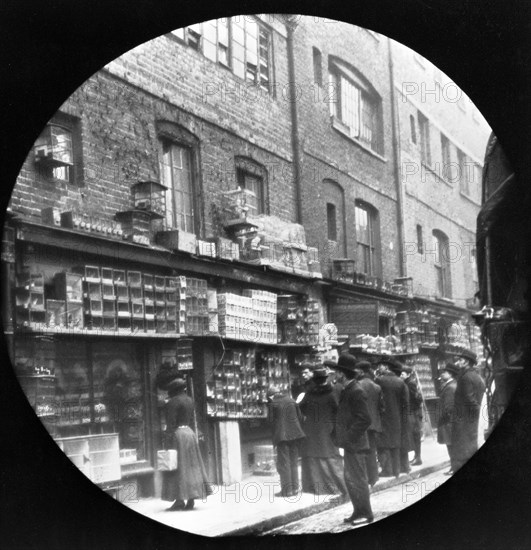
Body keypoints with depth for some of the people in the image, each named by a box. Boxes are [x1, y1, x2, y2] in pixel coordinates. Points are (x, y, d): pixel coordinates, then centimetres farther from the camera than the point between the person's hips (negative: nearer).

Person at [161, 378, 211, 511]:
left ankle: (180, 499, -4)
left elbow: (171, 423, -16)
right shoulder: (189, 400, 11)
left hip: (177, 434, -8)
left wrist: (168, 442, -15)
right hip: (190, 432, 8)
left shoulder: (172, 403, -13)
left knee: (177, 467, -3)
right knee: (191, 466, 9)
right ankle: (191, 499, 10)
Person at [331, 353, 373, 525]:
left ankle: (365, 514, 9)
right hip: (350, 443, 10)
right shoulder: (347, 391, 12)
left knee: (358, 479, -1)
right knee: (350, 478, 16)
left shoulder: (356, 392, -19)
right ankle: (359, 512, 25)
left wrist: (349, 437, -20)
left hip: (354, 444, -10)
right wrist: (342, 436, 14)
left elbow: (364, 420, -23)